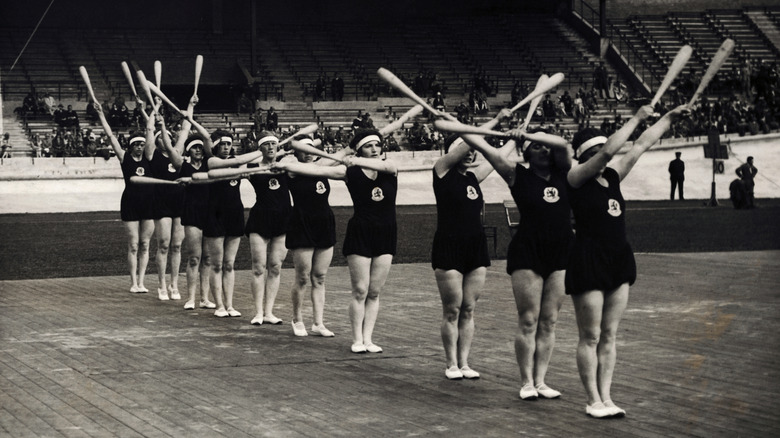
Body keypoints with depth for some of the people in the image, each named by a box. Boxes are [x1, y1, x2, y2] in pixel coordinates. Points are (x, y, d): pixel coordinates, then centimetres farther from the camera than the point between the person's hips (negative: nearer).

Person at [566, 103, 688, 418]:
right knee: (590, 337, 0)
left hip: (618, 261, 7)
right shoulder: (576, 179, -7)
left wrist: (670, 117, 14)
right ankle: (593, 401, 5)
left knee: (609, 335, 8)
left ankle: (606, 397, 12)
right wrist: (637, 118, -13)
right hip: (588, 261, -7)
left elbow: (642, 145, 13)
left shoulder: (612, 177, 11)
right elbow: (609, 150, -19)